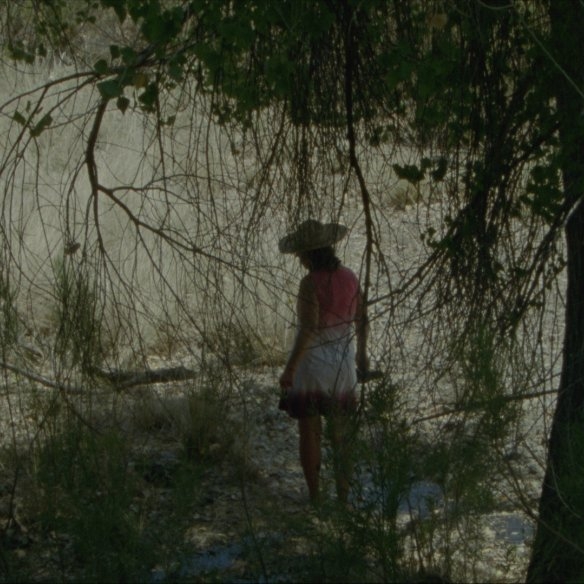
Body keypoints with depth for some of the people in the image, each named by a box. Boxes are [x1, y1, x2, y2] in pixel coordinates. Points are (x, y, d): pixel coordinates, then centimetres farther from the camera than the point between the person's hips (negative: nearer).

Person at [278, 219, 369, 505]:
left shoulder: (311, 283, -19)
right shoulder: (349, 277, -1)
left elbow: (308, 330, -23)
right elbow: (361, 320, 9)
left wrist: (289, 369, -18)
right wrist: (361, 353, 24)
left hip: (312, 362, -6)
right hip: (342, 365, 6)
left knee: (309, 433, 5)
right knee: (341, 434, 15)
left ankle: (314, 497, 8)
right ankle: (343, 495, 21)